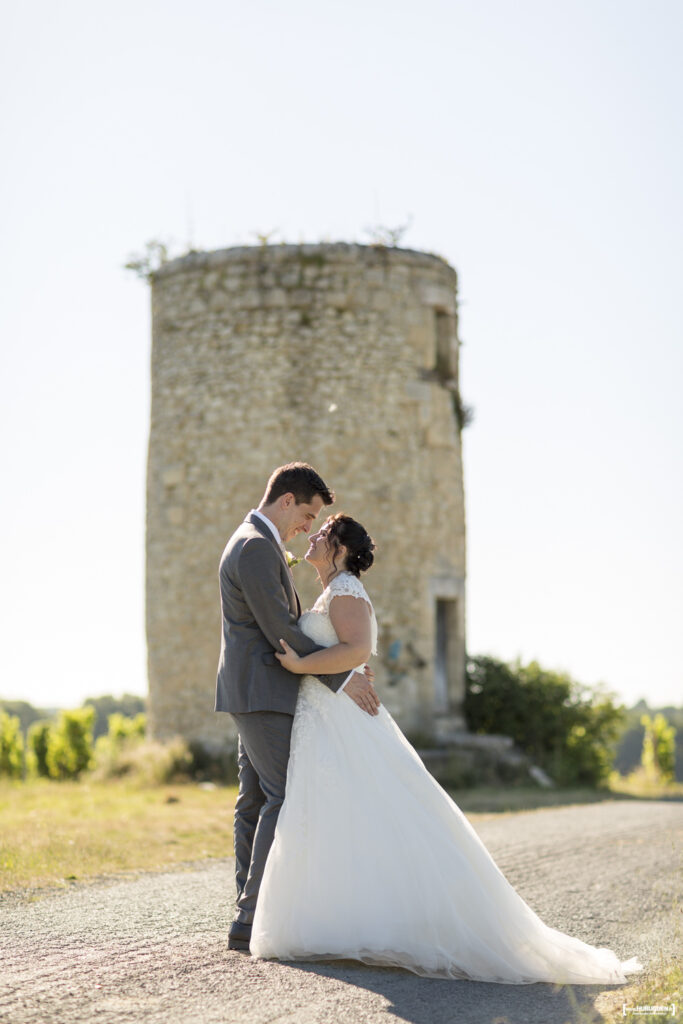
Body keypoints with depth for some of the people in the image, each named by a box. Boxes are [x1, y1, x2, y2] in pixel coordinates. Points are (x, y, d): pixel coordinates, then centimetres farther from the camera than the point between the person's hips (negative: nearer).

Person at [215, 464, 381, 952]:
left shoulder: (257, 543, 19)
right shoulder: (256, 547, -16)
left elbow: (283, 623, 23)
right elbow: (281, 631, -19)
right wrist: (342, 678, -14)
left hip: (255, 692, 11)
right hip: (262, 692, -11)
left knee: (258, 801, 9)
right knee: (286, 798, -12)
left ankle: (251, 916, 11)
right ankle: (253, 920, -12)